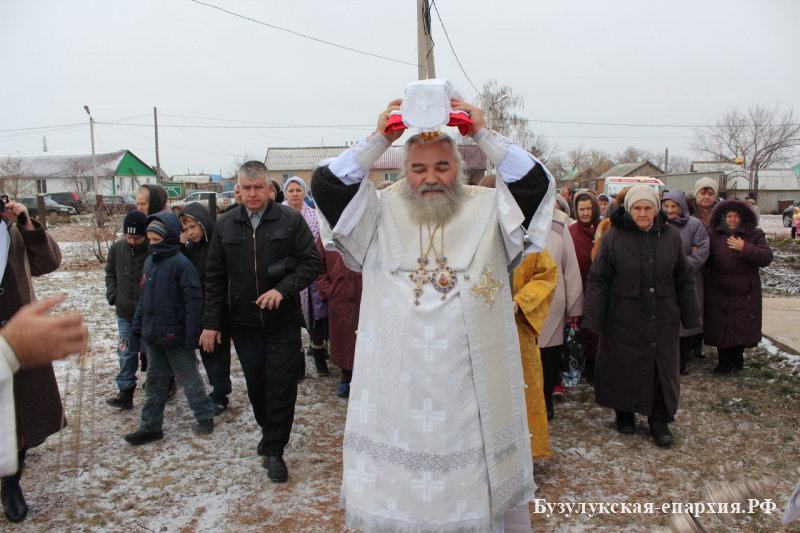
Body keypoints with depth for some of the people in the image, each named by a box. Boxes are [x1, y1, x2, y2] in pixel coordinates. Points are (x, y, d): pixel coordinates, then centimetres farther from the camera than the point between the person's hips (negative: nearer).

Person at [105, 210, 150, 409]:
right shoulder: (117, 248, 1)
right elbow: (110, 274, 16)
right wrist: (113, 295, 4)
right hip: (125, 313, 5)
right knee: (126, 354, 9)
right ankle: (125, 393, 16)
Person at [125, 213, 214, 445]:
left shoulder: (181, 264, -18)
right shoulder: (149, 262, 7)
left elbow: (193, 301, -19)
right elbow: (144, 296, 15)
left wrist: (191, 336, -20)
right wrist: (138, 324, 10)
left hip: (175, 337, -7)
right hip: (153, 335, 7)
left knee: (188, 378, 7)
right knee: (154, 381, 15)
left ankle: (205, 418, 24)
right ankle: (150, 427, 26)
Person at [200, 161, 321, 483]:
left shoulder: (291, 220, -3)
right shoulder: (225, 226, 7)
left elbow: (312, 262, -4)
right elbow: (214, 277, 9)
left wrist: (284, 289, -19)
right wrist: (211, 321, 5)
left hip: (283, 323, -3)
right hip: (244, 323, 3)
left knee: (281, 387, 0)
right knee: (256, 385, 12)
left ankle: (273, 450, 14)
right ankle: (269, 431, 37)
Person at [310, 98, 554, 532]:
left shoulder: (488, 210, 5)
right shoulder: (381, 213, 4)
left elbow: (536, 182, -7)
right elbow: (327, 184, -4)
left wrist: (482, 134, -6)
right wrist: (380, 138, -4)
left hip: (473, 385, 0)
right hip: (396, 381, 1)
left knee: (476, 490, 12)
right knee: (396, 488, 11)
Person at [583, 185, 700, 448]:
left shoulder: (671, 237, 3)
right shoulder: (613, 237, -7)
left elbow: (684, 280, 11)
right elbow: (598, 280, -6)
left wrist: (690, 316, 11)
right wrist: (593, 317, -11)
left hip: (662, 318, 3)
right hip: (623, 319, -2)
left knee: (662, 368, 6)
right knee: (624, 367, 9)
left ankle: (659, 420, 22)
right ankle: (624, 413, 29)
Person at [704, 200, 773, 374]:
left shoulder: (754, 235, 0)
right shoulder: (713, 235, 4)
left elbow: (766, 258, -11)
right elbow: (706, 258, 13)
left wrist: (744, 248, -20)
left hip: (744, 295, -1)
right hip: (718, 294, 2)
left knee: (741, 329, 6)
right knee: (720, 329, 5)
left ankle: (737, 360, 26)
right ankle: (725, 362, 19)